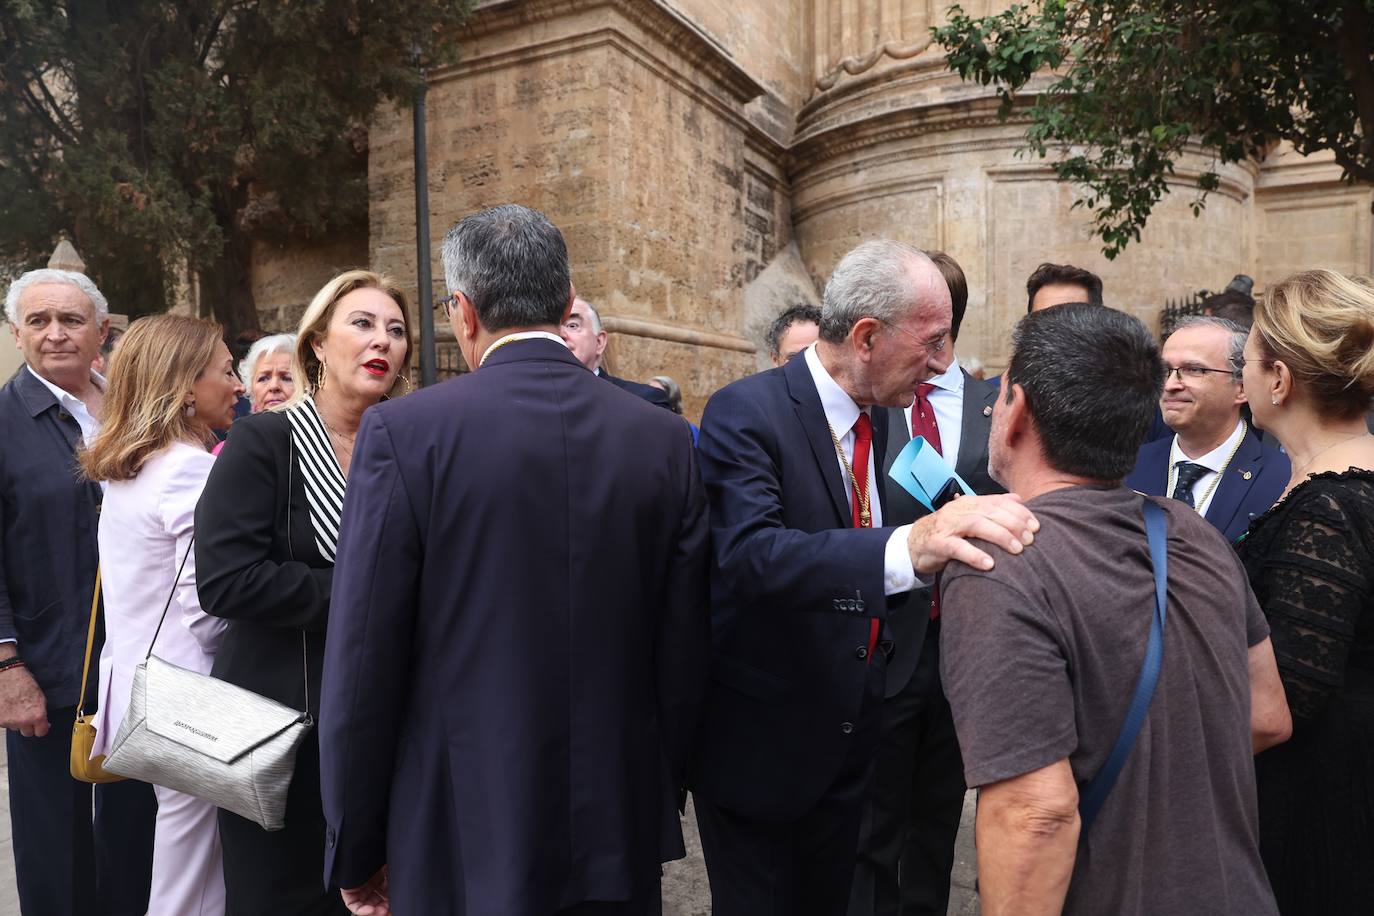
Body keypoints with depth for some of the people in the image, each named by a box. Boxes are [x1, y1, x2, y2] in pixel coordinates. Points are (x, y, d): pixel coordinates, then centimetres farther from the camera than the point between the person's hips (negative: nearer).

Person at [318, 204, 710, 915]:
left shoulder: (403, 433, -14)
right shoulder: (665, 439, -5)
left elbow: (363, 663, -12)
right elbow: (684, 651, -1)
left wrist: (356, 854, 2)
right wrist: (657, 798, 14)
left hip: (463, 847, -2)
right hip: (622, 838, 3)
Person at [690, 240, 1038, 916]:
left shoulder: (876, 416, 3)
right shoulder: (745, 412, -20)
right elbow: (750, 552, -36)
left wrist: (937, 536, -6)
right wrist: (907, 548, -49)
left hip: (849, 733, 7)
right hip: (759, 744, -6)